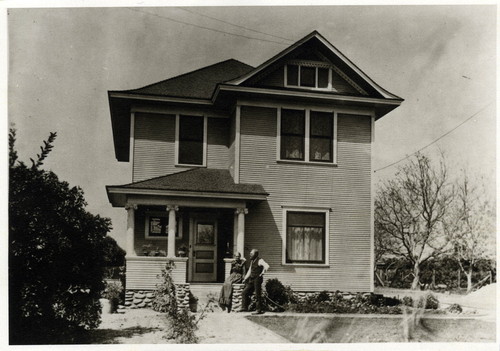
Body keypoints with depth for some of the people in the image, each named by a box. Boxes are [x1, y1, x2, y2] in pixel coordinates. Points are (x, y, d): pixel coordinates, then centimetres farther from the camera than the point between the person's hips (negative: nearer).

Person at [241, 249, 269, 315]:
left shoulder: (259, 261, -8)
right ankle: (244, 308, 12)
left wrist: (262, 273, -28)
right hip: (251, 280, 9)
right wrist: (245, 279, 23)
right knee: (244, 293, 6)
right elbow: (249, 271, 27)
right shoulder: (252, 261, 18)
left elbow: (267, 266, -25)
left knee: (257, 295, -6)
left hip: (257, 280, -9)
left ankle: (259, 310, 1)